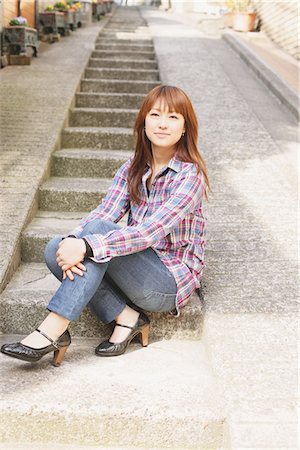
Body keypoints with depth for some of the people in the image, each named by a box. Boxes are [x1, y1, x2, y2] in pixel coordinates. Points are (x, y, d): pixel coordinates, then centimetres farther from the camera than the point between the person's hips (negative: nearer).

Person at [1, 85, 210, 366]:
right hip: (136, 267, 6)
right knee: (55, 250, -15)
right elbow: (105, 213, -8)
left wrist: (86, 246, -35)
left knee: (98, 229, -29)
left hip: (172, 278, -6)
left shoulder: (190, 175, -14)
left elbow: (151, 231, -26)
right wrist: (72, 242, -29)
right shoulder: (133, 168, 6)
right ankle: (125, 316, -16)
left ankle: (52, 330, -29)